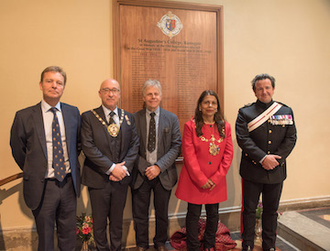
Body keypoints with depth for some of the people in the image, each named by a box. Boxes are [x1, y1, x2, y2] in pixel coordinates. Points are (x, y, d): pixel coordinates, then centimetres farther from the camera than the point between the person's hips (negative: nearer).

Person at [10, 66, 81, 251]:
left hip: (69, 184, 2)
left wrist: (69, 164, 8)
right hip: (42, 187, -2)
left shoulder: (73, 112, 0)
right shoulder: (24, 116, -8)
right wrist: (33, 172, 6)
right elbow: (17, 150, 3)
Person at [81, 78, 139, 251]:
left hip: (121, 178, 3)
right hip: (98, 178, -3)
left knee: (117, 220, 19)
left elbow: (134, 144, 1)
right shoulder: (88, 117, -6)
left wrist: (124, 167, -12)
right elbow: (88, 147, -15)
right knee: (99, 222, 14)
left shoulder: (128, 117, 5)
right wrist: (112, 167, -19)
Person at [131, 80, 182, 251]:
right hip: (140, 173, 0)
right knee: (140, 214, 11)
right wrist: (144, 168, -13)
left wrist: (159, 166, -14)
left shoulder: (172, 118, 1)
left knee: (162, 213, 16)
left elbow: (176, 146, -4)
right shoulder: (134, 119, -1)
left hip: (163, 174, 1)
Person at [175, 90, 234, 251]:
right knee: (193, 214, 7)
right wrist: (201, 179, -12)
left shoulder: (225, 126, 4)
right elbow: (189, 155, -9)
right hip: (194, 180, -3)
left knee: (213, 213, 14)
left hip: (216, 181, 3)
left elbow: (228, 153, 1)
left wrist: (217, 177, -8)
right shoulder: (190, 125, -5)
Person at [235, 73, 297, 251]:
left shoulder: (286, 112, 6)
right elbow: (243, 139, -13)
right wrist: (263, 158, -21)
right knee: (249, 210, 8)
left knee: (271, 210, 16)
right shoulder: (245, 112, -3)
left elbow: (291, 139, 0)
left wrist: (276, 159, -13)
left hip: (276, 170, 3)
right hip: (252, 170, -3)